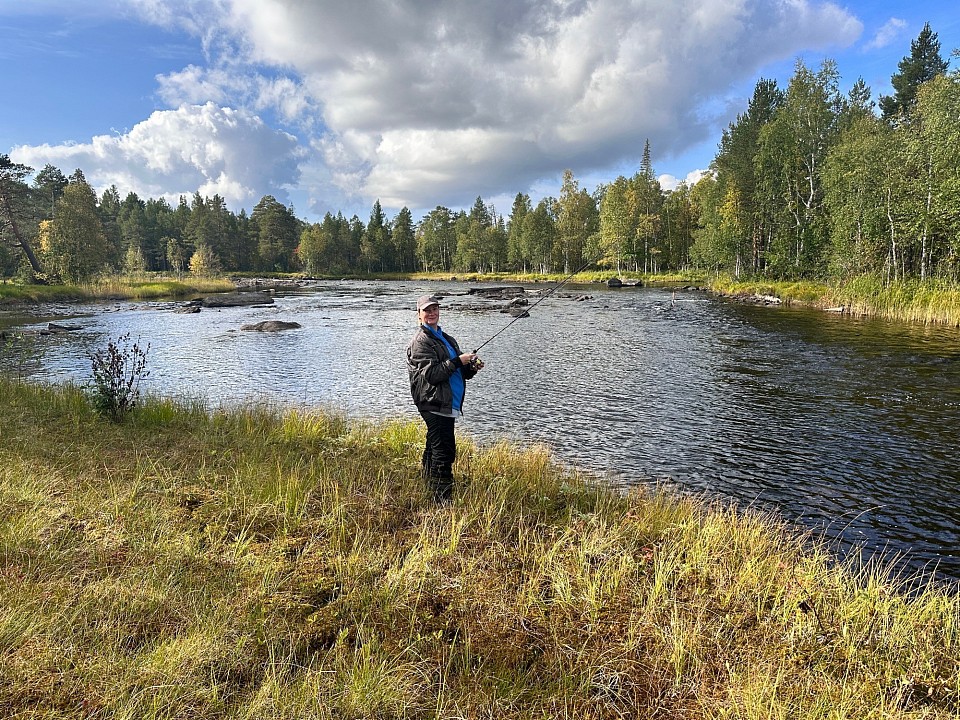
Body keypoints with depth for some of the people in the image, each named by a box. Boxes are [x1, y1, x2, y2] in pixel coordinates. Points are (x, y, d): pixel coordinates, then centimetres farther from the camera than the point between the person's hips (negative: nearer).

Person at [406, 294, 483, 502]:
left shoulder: (446, 339, 21)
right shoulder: (420, 342, -8)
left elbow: (458, 372, 24)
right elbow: (431, 374, -19)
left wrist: (471, 367, 3)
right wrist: (458, 361, -19)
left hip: (448, 406, 9)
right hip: (434, 405, -9)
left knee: (433, 450, 17)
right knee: (444, 453, -12)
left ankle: (429, 490, 28)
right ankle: (443, 499, -8)